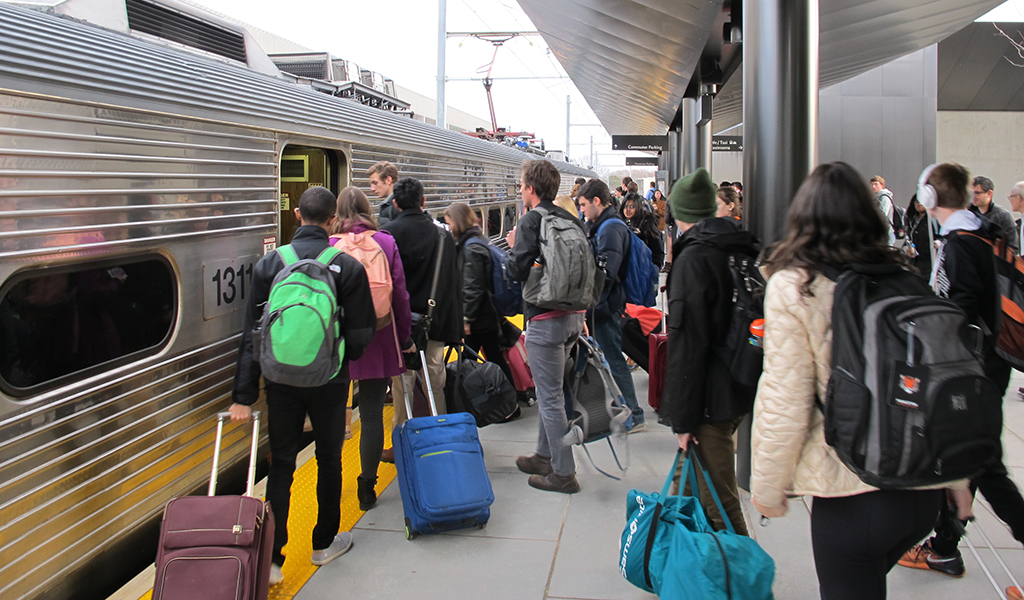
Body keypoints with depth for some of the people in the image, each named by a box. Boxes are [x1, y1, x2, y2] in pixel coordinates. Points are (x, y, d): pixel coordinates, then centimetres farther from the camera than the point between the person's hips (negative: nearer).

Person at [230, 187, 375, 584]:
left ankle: (271, 558, 8)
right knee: (328, 460, 15)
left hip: (281, 380, 1)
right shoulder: (348, 267, -9)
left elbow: (252, 334, -5)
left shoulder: (269, 264, -4)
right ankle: (325, 543, 29)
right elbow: (362, 333, -5)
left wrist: (244, 396, -3)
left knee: (281, 464, 9)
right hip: (329, 381, -1)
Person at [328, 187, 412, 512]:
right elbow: (400, 294, 1)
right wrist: (405, 338, 10)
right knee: (372, 414, 6)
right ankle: (367, 488, 10)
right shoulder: (386, 242, -1)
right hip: (378, 339, 1)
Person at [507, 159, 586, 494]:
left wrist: (513, 247, 1)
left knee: (550, 397, -2)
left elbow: (517, 271, -15)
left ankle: (563, 473, 3)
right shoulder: (572, 221, 9)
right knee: (549, 390, 20)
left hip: (546, 320, -8)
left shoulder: (531, 221, -13)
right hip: (575, 315, 8)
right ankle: (544, 456, 32)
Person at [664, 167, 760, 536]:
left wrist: (683, 417, -14)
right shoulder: (748, 250, 8)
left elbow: (687, 343, -19)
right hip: (745, 390, 9)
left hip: (713, 396, -9)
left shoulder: (693, 259, -16)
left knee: (718, 502, -2)